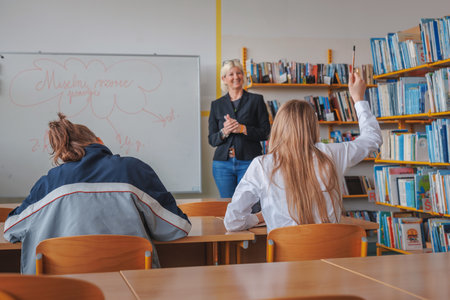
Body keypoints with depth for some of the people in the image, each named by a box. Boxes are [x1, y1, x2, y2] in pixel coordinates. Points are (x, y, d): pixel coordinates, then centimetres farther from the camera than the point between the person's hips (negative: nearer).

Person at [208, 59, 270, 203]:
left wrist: (243, 129, -14)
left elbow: (265, 133, 0)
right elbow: (211, 139, 9)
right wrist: (224, 132, -11)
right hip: (223, 163, 2)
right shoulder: (217, 105, 12)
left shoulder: (256, 100, 5)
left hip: (249, 162, -2)